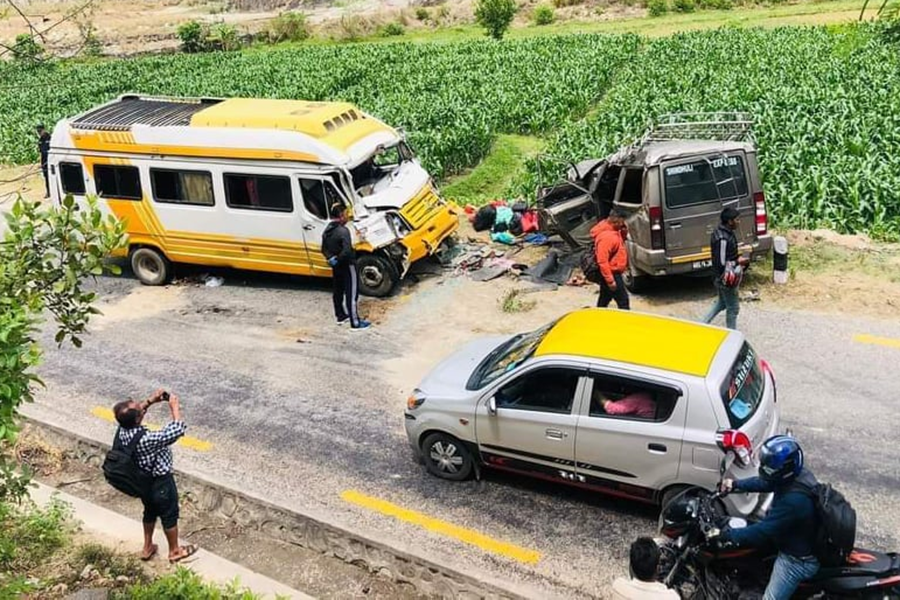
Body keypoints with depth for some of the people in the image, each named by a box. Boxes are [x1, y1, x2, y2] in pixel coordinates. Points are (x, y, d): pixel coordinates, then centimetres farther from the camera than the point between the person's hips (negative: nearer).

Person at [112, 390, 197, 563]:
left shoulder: (123, 430, -18)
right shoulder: (147, 440, -40)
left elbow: (134, 413, 5)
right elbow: (177, 431, -36)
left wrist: (151, 401, -7)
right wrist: (175, 407, -24)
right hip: (160, 483, -7)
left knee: (150, 512, 29)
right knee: (169, 515, 17)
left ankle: (147, 548, 47)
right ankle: (174, 551, 38)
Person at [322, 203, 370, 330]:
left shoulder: (327, 230, 3)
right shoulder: (343, 231, -25)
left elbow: (324, 249, 10)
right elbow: (347, 251, -33)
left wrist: (331, 258, -3)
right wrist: (338, 259, -18)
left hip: (336, 267, 9)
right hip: (347, 266, -9)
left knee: (338, 291, 20)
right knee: (351, 294, -3)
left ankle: (340, 316, 34)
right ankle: (355, 323, 1)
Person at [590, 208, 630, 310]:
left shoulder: (613, 230, 3)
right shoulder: (606, 236, -27)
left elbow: (620, 241, 22)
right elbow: (602, 261, -29)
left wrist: (624, 231, 0)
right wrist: (610, 280, -27)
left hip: (611, 272, 10)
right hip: (612, 273, -10)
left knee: (605, 298, 21)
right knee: (623, 300, -3)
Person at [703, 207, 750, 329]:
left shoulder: (722, 232, 3)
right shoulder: (723, 239, -28)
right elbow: (721, 264, -26)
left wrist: (737, 258, 5)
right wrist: (738, 262, -16)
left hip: (721, 278, 10)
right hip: (726, 280, -10)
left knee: (722, 302, 26)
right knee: (733, 308, 6)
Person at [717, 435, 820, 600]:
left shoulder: (794, 501, -39)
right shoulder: (796, 473, -12)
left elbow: (764, 530, -31)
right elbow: (764, 483, 8)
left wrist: (727, 535, -24)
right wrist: (736, 484, 7)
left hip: (797, 560, -10)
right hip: (802, 542, 10)